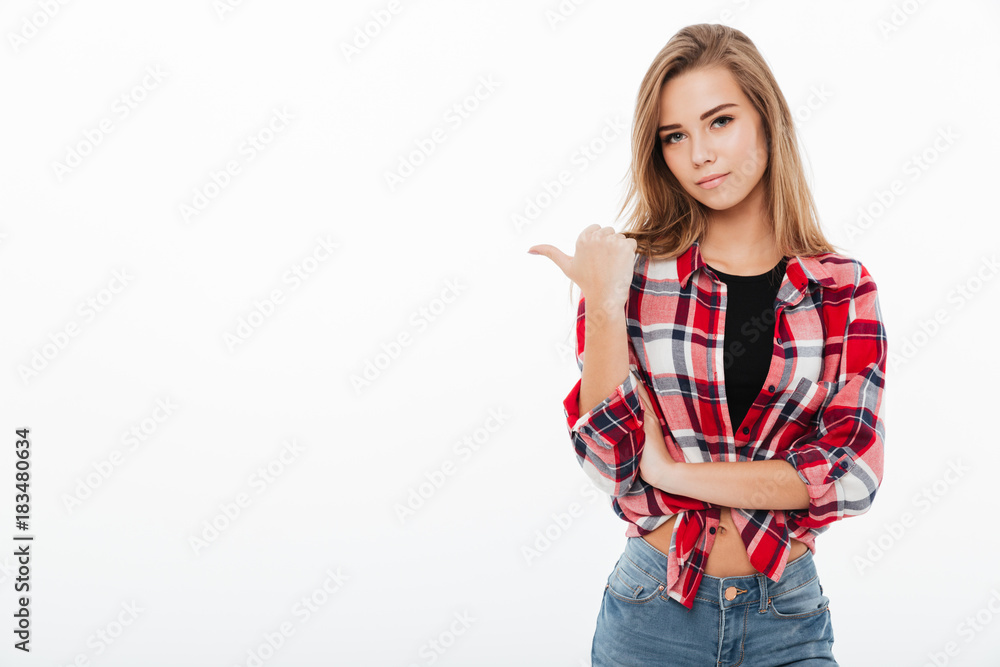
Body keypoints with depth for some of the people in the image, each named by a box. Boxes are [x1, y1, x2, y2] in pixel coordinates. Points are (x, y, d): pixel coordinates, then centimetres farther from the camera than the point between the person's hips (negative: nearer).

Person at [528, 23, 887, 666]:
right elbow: (612, 463, -11)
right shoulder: (635, 272, -4)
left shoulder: (844, 287, -3)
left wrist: (676, 473, -13)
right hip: (654, 613, 0)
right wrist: (602, 306, -20)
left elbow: (854, 472, -11)